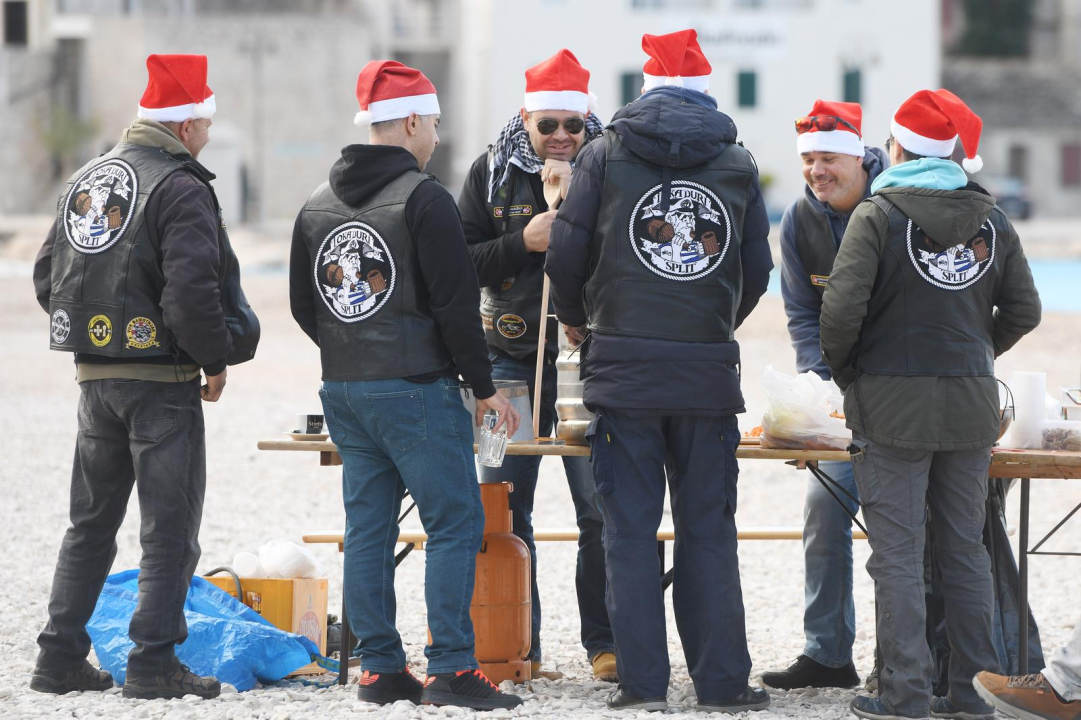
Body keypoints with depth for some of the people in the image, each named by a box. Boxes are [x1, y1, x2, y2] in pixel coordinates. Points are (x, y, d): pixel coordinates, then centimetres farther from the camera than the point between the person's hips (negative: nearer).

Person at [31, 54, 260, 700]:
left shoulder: (86, 180, 12)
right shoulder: (181, 188, -14)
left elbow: (46, 275, 16)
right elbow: (191, 291, -21)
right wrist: (216, 360, -8)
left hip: (94, 375, 7)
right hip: (161, 380, -7)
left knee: (91, 522, 15)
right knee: (170, 527, -2)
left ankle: (62, 658, 14)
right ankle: (155, 663, -4)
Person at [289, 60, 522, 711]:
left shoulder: (318, 205, 12)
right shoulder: (424, 198, -11)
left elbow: (303, 305, 16)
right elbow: (456, 303, -13)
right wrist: (484, 386, -5)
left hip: (342, 390, 7)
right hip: (416, 389, -7)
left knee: (369, 528, 9)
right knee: (456, 522, -3)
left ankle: (379, 666, 10)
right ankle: (451, 669, -9)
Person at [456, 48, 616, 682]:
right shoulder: (492, 172, 6)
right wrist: (524, 241, -11)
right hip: (512, 359, 2)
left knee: (602, 509, -4)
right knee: (503, 511, 4)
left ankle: (606, 643, 6)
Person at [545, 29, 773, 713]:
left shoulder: (606, 154, 1)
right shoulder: (738, 163, 8)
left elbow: (566, 257, 0)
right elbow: (758, 271, 12)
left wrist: (579, 318, 21)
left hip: (624, 367, -2)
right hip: (709, 373, 2)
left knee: (631, 528, 2)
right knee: (709, 529, 7)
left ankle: (643, 680, 0)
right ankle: (723, 681, 7)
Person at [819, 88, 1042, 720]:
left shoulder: (878, 216, -9)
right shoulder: (992, 219, 7)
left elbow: (843, 308, -16)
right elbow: (1024, 310, 8)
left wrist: (843, 370, 0)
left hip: (893, 406, -5)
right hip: (971, 406, 5)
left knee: (898, 554, -3)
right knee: (966, 549, 11)